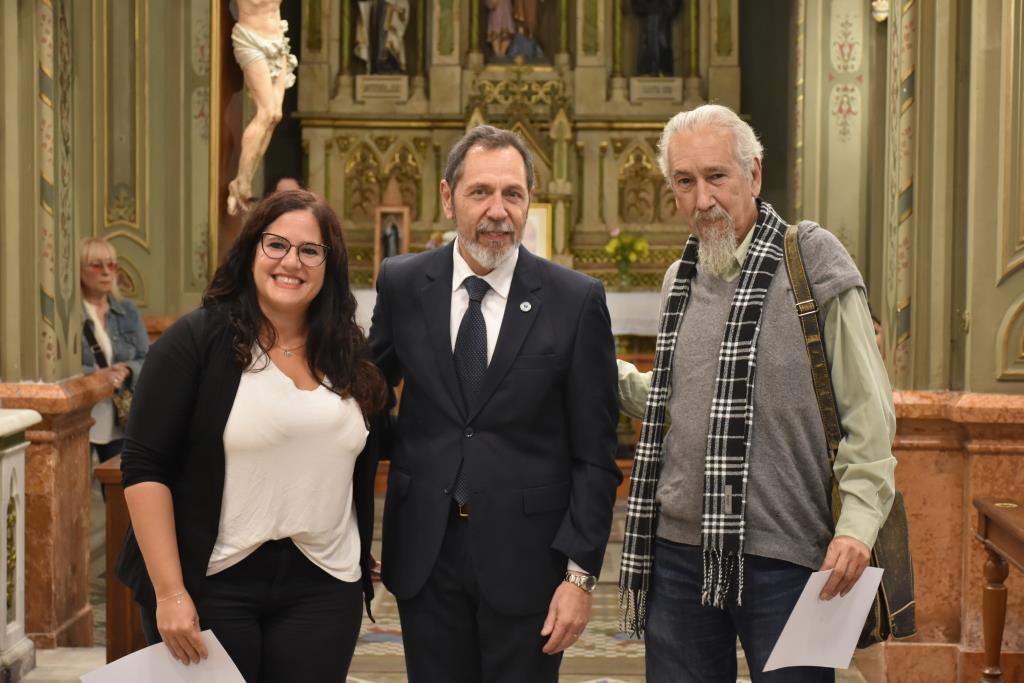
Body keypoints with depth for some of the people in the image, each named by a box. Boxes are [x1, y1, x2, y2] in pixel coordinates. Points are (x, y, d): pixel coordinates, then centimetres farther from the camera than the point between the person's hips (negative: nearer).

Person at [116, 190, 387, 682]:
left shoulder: (348, 354, 7)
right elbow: (145, 467, -11)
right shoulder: (196, 340, -7)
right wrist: (169, 592, -15)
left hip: (322, 586, 4)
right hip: (212, 583, -4)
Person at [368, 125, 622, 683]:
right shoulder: (402, 284, 1)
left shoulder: (576, 300, -5)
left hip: (527, 557, -2)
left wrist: (580, 572, -8)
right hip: (424, 552, 2)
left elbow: (594, 453, -4)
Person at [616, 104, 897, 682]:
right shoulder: (681, 280, 12)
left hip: (783, 558, -5)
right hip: (679, 550, 5)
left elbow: (868, 414, -8)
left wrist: (858, 524, -18)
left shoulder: (813, 263, -6)